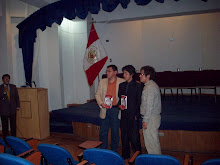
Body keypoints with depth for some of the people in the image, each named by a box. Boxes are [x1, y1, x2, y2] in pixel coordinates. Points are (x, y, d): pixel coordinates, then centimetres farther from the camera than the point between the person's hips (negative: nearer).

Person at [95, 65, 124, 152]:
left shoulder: (122, 82, -3)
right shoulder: (102, 81, 7)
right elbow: (97, 94, 8)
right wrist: (101, 103, -8)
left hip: (116, 110, -2)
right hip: (105, 110, 3)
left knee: (115, 132, 9)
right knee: (103, 132, 9)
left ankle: (114, 151, 27)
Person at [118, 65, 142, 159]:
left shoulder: (137, 86, -4)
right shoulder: (121, 85, 10)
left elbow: (139, 102, -5)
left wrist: (136, 115, -10)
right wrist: (119, 105, -4)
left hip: (133, 116, -5)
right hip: (123, 115, 5)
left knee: (134, 136, -1)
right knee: (124, 136, 13)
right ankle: (125, 154, 28)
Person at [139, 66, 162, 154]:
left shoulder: (150, 87, -18)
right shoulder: (151, 85, 14)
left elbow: (149, 106, -22)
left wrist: (145, 120, -18)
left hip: (151, 118, -10)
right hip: (152, 117, 10)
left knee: (151, 141, 0)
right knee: (153, 141, 17)